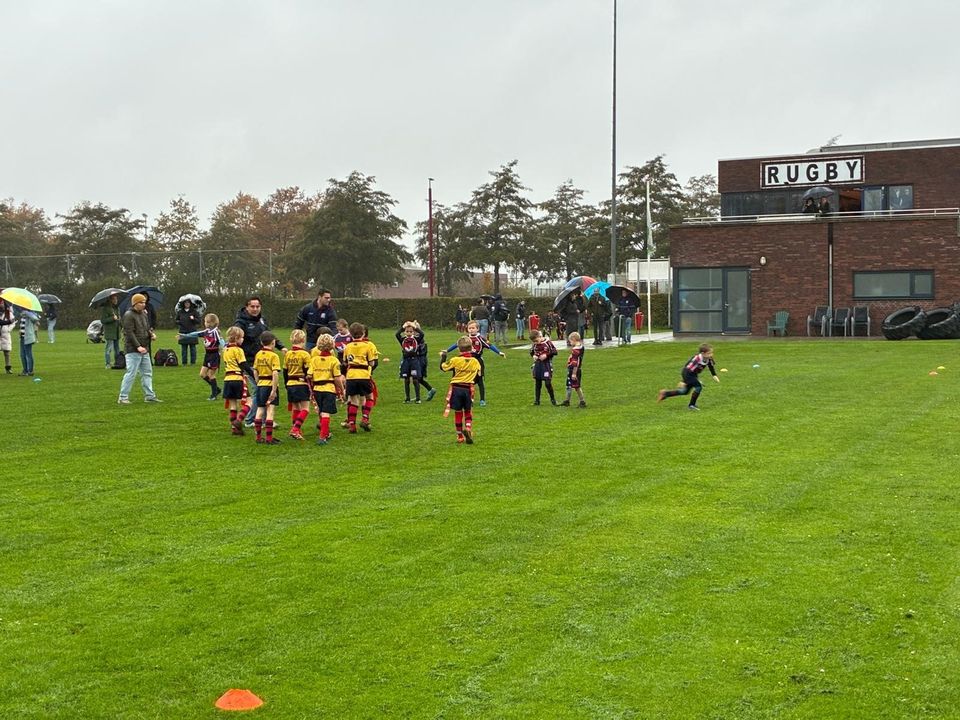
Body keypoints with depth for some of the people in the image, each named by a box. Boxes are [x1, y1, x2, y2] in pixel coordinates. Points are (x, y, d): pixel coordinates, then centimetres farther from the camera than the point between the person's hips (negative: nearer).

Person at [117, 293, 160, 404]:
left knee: (147, 373, 11)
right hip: (132, 350, -9)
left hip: (144, 350, 9)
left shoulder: (144, 314, 16)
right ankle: (123, 398, -4)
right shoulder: (129, 315, -11)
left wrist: (151, 334, 0)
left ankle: (149, 396, 17)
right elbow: (129, 333, -17)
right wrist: (138, 346, -22)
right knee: (131, 373, -9)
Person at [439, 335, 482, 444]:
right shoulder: (475, 361, -2)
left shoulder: (455, 360, -10)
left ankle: (460, 436, 15)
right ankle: (468, 429, -14)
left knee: (458, 412, 9)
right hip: (468, 389, 1)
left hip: (456, 388, -1)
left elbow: (443, 367, 2)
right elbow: (478, 376, 5)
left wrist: (443, 356, 19)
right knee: (468, 412, 13)